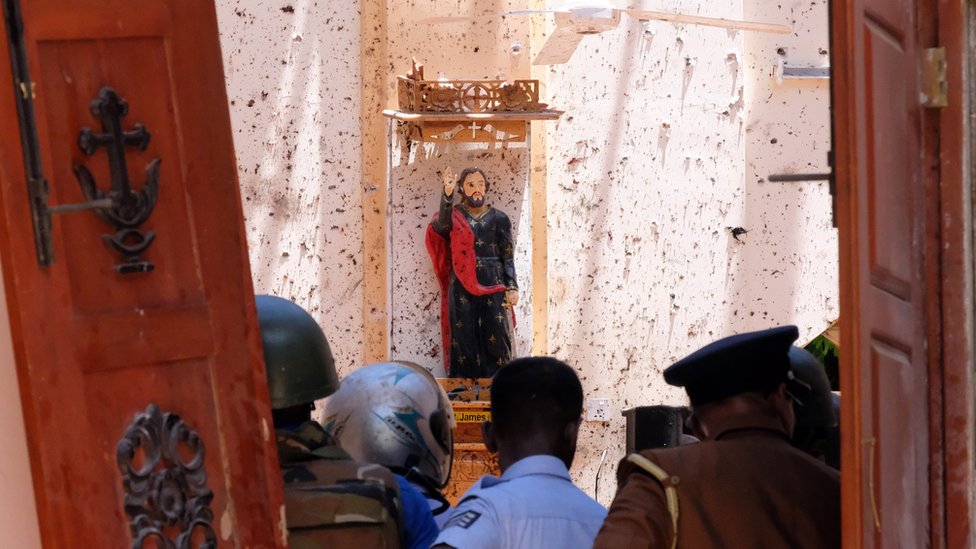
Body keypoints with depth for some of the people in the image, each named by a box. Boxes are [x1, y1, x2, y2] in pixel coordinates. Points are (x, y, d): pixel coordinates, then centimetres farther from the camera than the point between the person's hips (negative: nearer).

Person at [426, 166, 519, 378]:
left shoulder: (499, 218, 8)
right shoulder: (454, 215, 6)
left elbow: (508, 257, 7)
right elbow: (442, 224, -19)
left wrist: (512, 287, -5)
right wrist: (447, 194, -33)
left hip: (493, 285, 0)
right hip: (462, 287, 0)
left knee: (496, 337, -6)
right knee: (465, 337, -3)